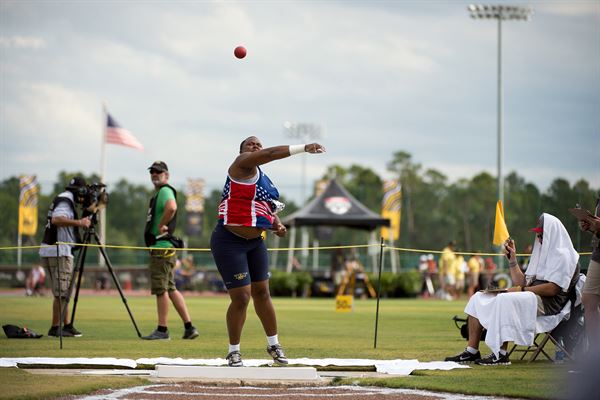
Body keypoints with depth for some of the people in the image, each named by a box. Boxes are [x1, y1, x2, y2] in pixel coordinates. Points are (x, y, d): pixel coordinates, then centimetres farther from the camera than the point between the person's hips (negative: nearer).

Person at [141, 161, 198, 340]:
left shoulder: (165, 191, -12)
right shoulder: (159, 193, 21)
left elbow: (171, 207, -33)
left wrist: (161, 225, -22)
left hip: (162, 248, -11)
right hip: (159, 247, 11)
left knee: (161, 288, -6)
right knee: (170, 289, 11)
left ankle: (162, 330, -3)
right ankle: (189, 327, 10)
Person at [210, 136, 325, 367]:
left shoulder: (263, 179, 14)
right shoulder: (242, 164, -10)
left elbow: (269, 209, 27)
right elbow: (272, 154, -25)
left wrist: (277, 225, 6)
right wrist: (303, 148, -32)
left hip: (255, 242, 8)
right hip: (229, 242, -8)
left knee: (261, 292, 16)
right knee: (241, 297, -9)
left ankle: (273, 344, 31)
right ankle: (234, 351, 7)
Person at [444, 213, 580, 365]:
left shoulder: (563, 255, -3)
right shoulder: (542, 253, 26)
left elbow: (553, 288, -17)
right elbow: (522, 283, 20)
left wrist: (522, 290, -17)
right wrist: (512, 259, 14)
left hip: (547, 303, -10)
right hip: (532, 297, 10)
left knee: (505, 300, -36)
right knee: (478, 298, 0)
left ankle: (501, 354, -37)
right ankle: (472, 350, -9)